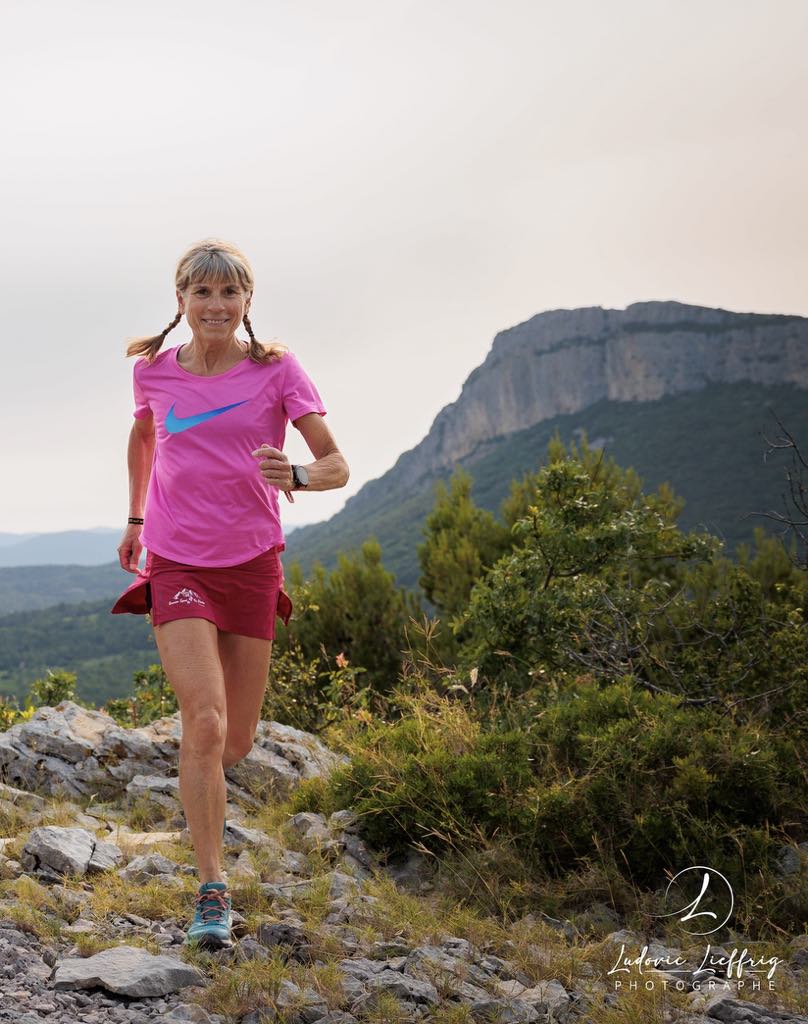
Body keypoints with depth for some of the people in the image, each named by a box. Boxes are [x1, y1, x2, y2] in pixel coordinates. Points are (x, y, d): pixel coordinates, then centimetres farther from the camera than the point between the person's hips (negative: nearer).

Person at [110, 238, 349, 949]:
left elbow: (336, 466, -8)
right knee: (204, 719, -19)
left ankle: (205, 786, 48)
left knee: (236, 741, 9)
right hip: (176, 564, -1)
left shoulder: (276, 369, -6)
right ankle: (213, 890, -11)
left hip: (252, 563, 1)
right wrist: (135, 518, 25)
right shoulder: (154, 371, 0)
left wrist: (294, 476, -29)